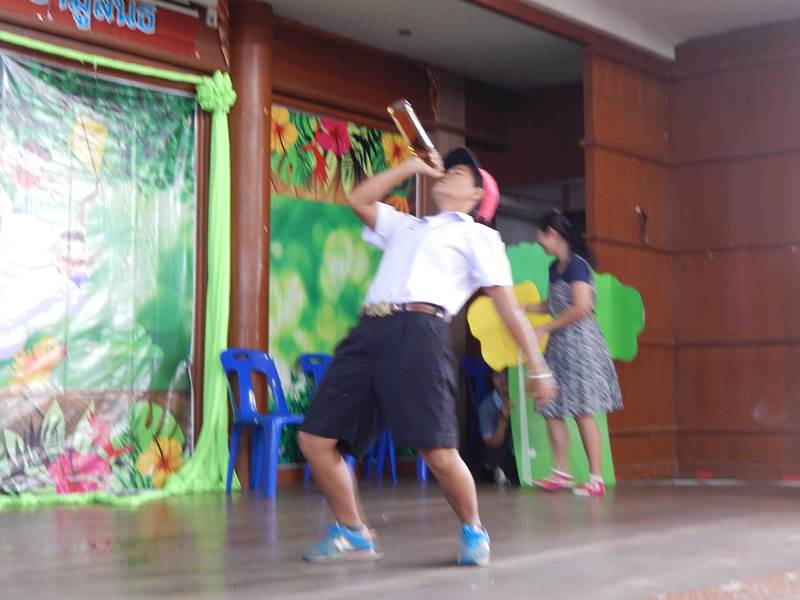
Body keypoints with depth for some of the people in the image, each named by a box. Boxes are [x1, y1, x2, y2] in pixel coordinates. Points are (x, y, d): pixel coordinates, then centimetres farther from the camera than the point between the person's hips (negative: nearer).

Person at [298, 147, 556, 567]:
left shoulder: (478, 236, 15)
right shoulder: (405, 226, 34)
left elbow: (507, 305, 9)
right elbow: (359, 200, 34)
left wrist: (537, 367, 3)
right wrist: (411, 166, 34)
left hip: (418, 331, -6)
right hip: (368, 332, 6)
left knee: (438, 452, -16)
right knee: (315, 438, -1)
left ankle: (473, 531, 11)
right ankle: (353, 534, 14)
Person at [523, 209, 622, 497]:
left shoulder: (576, 264, -12)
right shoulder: (555, 268, 14)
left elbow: (582, 306, -20)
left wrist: (545, 328, -14)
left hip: (579, 341, -9)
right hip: (560, 346, 9)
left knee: (582, 412, -7)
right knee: (552, 410, 7)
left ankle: (596, 479, -2)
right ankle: (561, 473, 15)